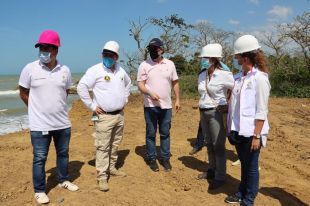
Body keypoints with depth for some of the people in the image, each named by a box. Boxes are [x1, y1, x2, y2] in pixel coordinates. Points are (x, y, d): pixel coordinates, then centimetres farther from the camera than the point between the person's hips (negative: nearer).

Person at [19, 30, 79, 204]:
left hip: (63, 123, 3)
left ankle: (64, 180, 38)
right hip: (40, 124, -3)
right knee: (40, 158, 7)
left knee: (63, 153, 17)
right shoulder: (30, 69, -8)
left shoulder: (65, 70, -1)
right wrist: (39, 108, 5)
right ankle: (39, 190, 25)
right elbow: (23, 93, 2)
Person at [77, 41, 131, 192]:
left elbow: (128, 84, 28)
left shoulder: (120, 70, 8)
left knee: (115, 144, 16)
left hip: (119, 115, 7)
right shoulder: (95, 70, -11)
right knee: (103, 147, -3)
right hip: (104, 116, -6)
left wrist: (124, 99, 17)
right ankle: (102, 177, 5)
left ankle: (111, 168, 32)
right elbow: (81, 87, -15)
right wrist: (92, 106, -14)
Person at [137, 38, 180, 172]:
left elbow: (175, 83, 11)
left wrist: (177, 100, 6)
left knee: (165, 133, 11)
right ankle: (151, 159, 20)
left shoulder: (170, 64, 6)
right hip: (150, 106, -2)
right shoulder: (144, 65, -2)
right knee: (151, 134, 7)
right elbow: (140, 85, -6)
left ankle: (165, 158, 24)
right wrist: (150, 93, -24)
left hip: (166, 106, 2)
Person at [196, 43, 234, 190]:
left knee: (218, 146, 0)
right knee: (209, 144, 16)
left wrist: (229, 106, -8)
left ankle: (220, 177, 11)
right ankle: (212, 170, 31)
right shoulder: (202, 75, 7)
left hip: (217, 113, -7)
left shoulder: (224, 75, -13)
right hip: (203, 112, 7)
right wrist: (202, 110, 14)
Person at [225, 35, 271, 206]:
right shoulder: (241, 78, 7)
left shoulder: (260, 78, -14)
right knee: (244, 164, 21)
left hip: (250, 133, -6)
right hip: (239, 131, 7)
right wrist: (232, 128, 10)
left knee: (251, 167, 10)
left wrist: (257, 136, -17)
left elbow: (261, 111, -16)